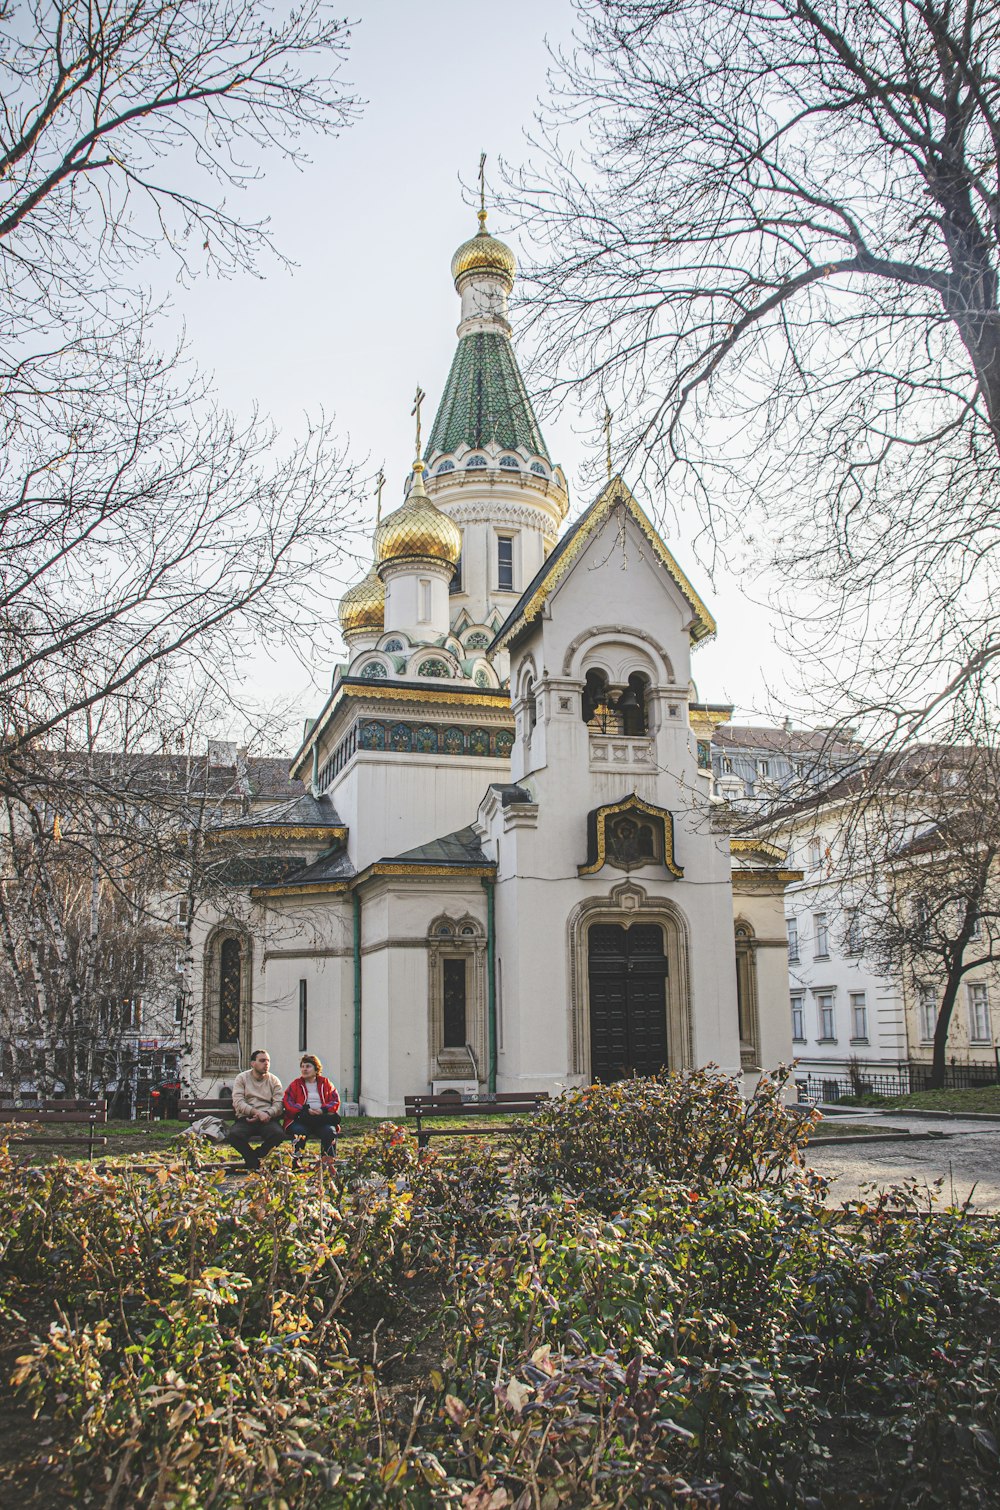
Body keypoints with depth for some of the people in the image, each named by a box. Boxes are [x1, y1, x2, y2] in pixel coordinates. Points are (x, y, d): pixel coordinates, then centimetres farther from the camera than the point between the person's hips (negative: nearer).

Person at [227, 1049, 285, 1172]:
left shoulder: (274, 1080, 15)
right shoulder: (241, 1078, 10)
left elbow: (278, 1104, 4)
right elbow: (238, 1102, -5)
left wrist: (266, 1114, -17)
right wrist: (257, 1112, -20)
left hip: (267, 1119, 1)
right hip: (246, 1118, -1)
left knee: (278, 1133, -32)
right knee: (234, 1134, -34)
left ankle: (253, 1156, -4)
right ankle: (255, 1162, -8)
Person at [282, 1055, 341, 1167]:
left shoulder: (326, 1083, 18)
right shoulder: (295, 1085, 15)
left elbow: (336, 1101, 9)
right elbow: (288, 1103, 0)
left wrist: (323, 1110, -12)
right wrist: (306, 1110, -15)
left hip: (323, 1118, 1)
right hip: (302, 1119, -1)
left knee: (330, 1131, -31)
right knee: (299, 1131, -35)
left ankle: (329, 1161, -26)